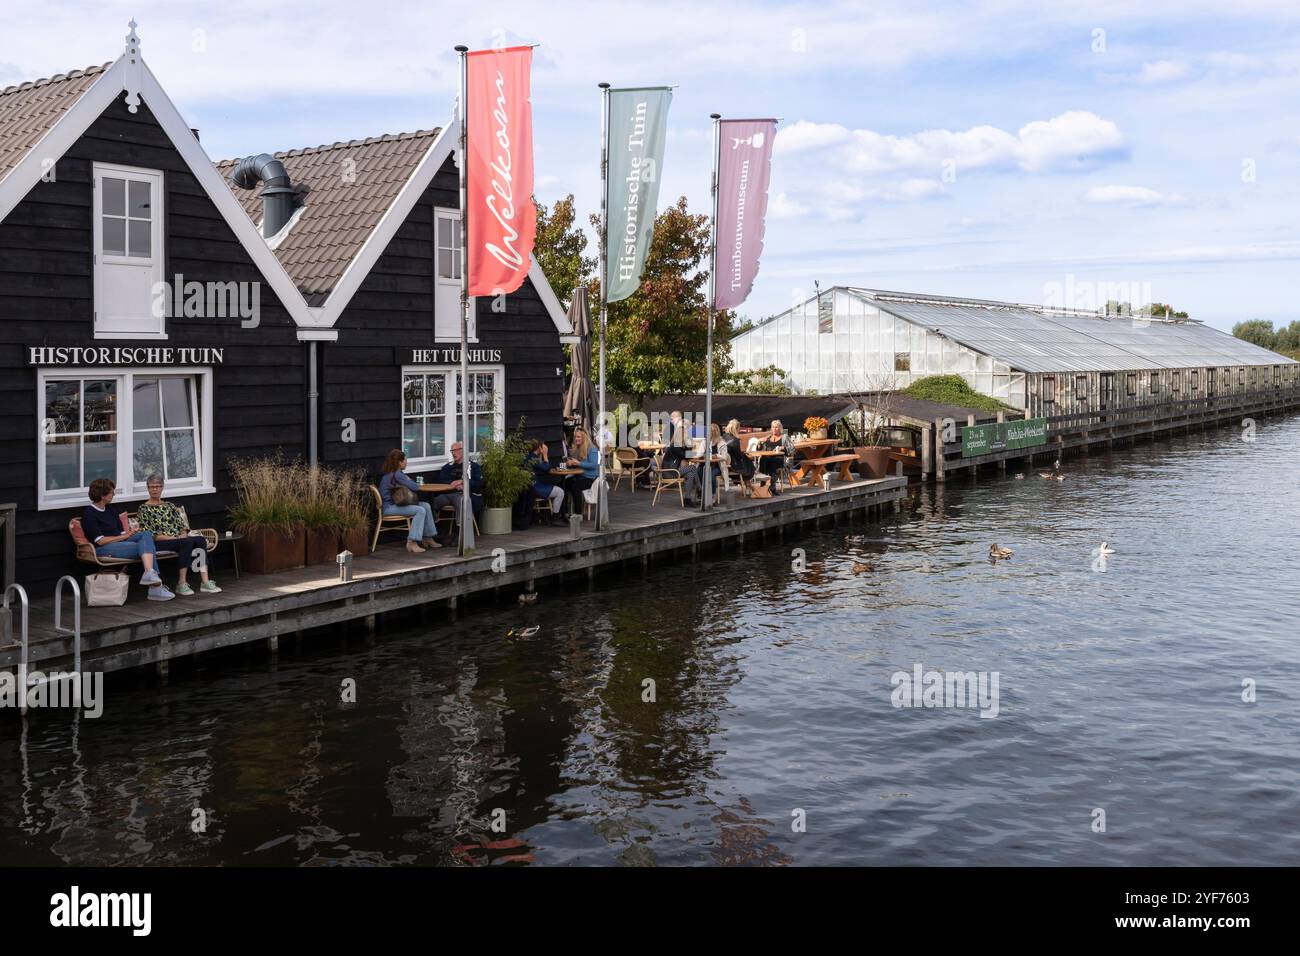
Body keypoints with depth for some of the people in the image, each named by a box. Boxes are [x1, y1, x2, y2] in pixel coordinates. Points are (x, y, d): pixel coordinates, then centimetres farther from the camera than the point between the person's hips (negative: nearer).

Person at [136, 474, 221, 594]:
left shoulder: (169, 506, 23)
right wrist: (172, 538, -13)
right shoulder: (144, 509, 5)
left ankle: (205, 582, -34)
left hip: (179, 539, 5)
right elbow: (148, 534, -5)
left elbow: (182, 525, 17)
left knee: (201, 540, -25)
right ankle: (181, 584, -31)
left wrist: (183, 534, -7)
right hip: (159, 543, -5)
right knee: (188, 542, -34)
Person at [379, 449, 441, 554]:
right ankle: (412, 543, -25)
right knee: (420, 510, -23)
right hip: (388, 507, -10)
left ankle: (428, 539, 9)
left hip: (394, 503, 10)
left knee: (426, 506, 5)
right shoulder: (397, 475, -18)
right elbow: (415, 487, -19)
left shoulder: (392, 473, 14)